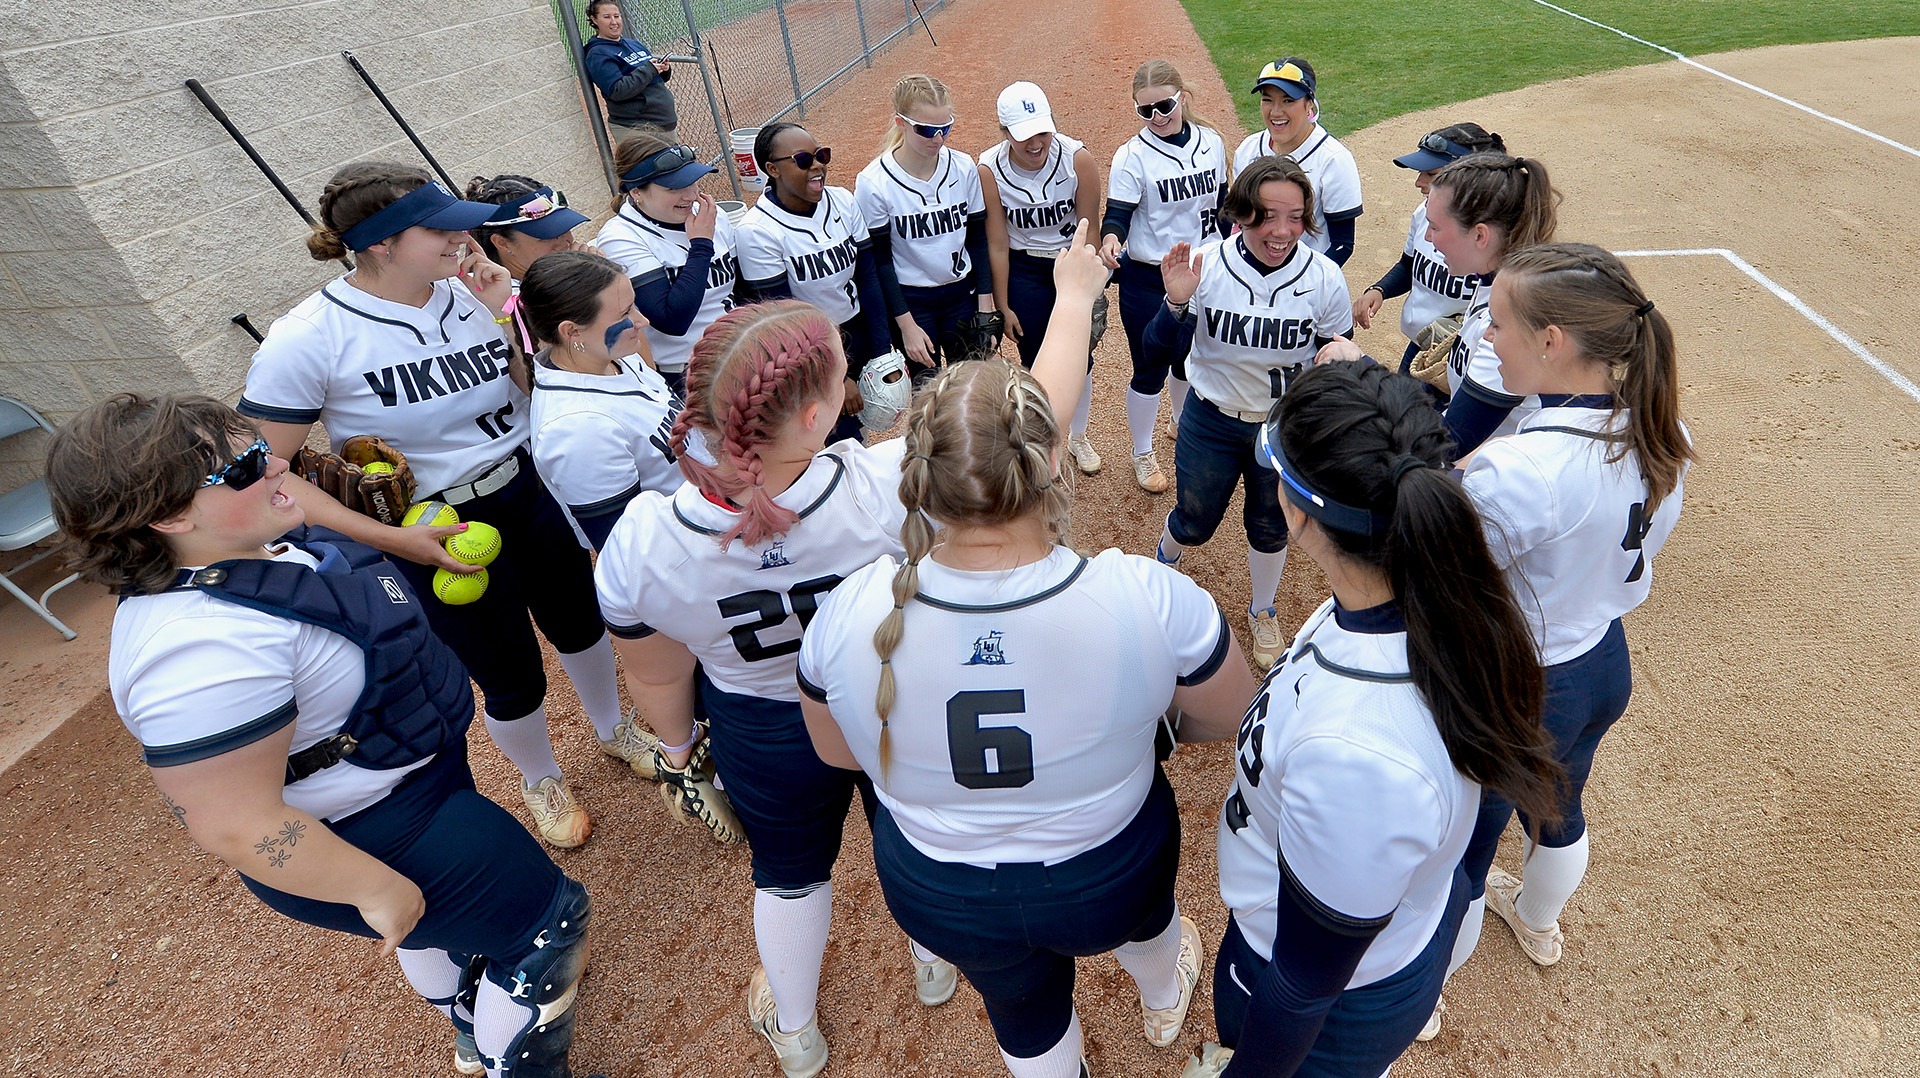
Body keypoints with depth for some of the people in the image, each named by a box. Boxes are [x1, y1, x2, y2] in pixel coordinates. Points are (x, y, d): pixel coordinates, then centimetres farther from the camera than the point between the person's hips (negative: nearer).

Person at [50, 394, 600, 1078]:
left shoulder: (257, 541, -7)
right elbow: (236, 826, -32)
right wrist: (378, 889, -23)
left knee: (439, 918, 32)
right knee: (547, 920, 2)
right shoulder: (207, 644, -37)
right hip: (365, 836, -10)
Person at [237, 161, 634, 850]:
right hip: (437, 535, -4)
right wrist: (389, 538, -20)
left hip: (532, 492, 4)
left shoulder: (471, 291, -9)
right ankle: (540, 780, 46)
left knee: (579, 622, 23)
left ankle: (613, 729, 54)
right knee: (511, 681, 12)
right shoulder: (308, 340, -20)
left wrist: (507, 313, -17)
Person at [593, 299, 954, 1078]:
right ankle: (935, 965, 64)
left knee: (788, 870, 30)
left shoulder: (639, 547, -30)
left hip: (765, 738, 1)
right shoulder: (893, 486, -38)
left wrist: (677, 746, 11)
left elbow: (656, 677, -10)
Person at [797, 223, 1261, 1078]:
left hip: (936, 895, 0)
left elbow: (838, 752, -8)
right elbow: (1232, 717, -13)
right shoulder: (1149, 600, -34)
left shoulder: (847, 615, -30)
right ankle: (1164, 1000, 75)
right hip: (1109, 878, 1)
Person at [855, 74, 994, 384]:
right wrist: (906, 325, -13)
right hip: (912, 301, -3)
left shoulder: (964, 167, -6)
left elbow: (978, 239, 2)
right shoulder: (874, 183, -15)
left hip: (963, 293, 3)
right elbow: (879, 260, -10)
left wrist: (985, 308, -1)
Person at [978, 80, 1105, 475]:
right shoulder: (990, 171, -19)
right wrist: (1002, 305, -6)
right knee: (1034, 361, 8)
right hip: (1024, 272, 0)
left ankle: (1077, 436, 33)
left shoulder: (1078, 159, -20)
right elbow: (997, 244, -12)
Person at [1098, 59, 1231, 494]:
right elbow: (1117, 214, -20)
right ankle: (1143, 454, 24)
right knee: (1150, 370, 4)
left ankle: (1183, 421, 50)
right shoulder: (1132, 156, -14)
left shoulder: (1212, 143, 0)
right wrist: (1110, 238, -42)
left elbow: (1222, 202, 11)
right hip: (1147, 281, -5)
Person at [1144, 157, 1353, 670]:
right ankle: (1164, 559, 55)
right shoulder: (1205, 265, -19)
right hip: (1211, 421, -1)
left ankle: (1263, 612, 49)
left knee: (1270, 527, 20)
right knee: (1194, 522, 16)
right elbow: (1163, 348, -17)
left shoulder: (1323, 277, -16)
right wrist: (1176, 304, -34)